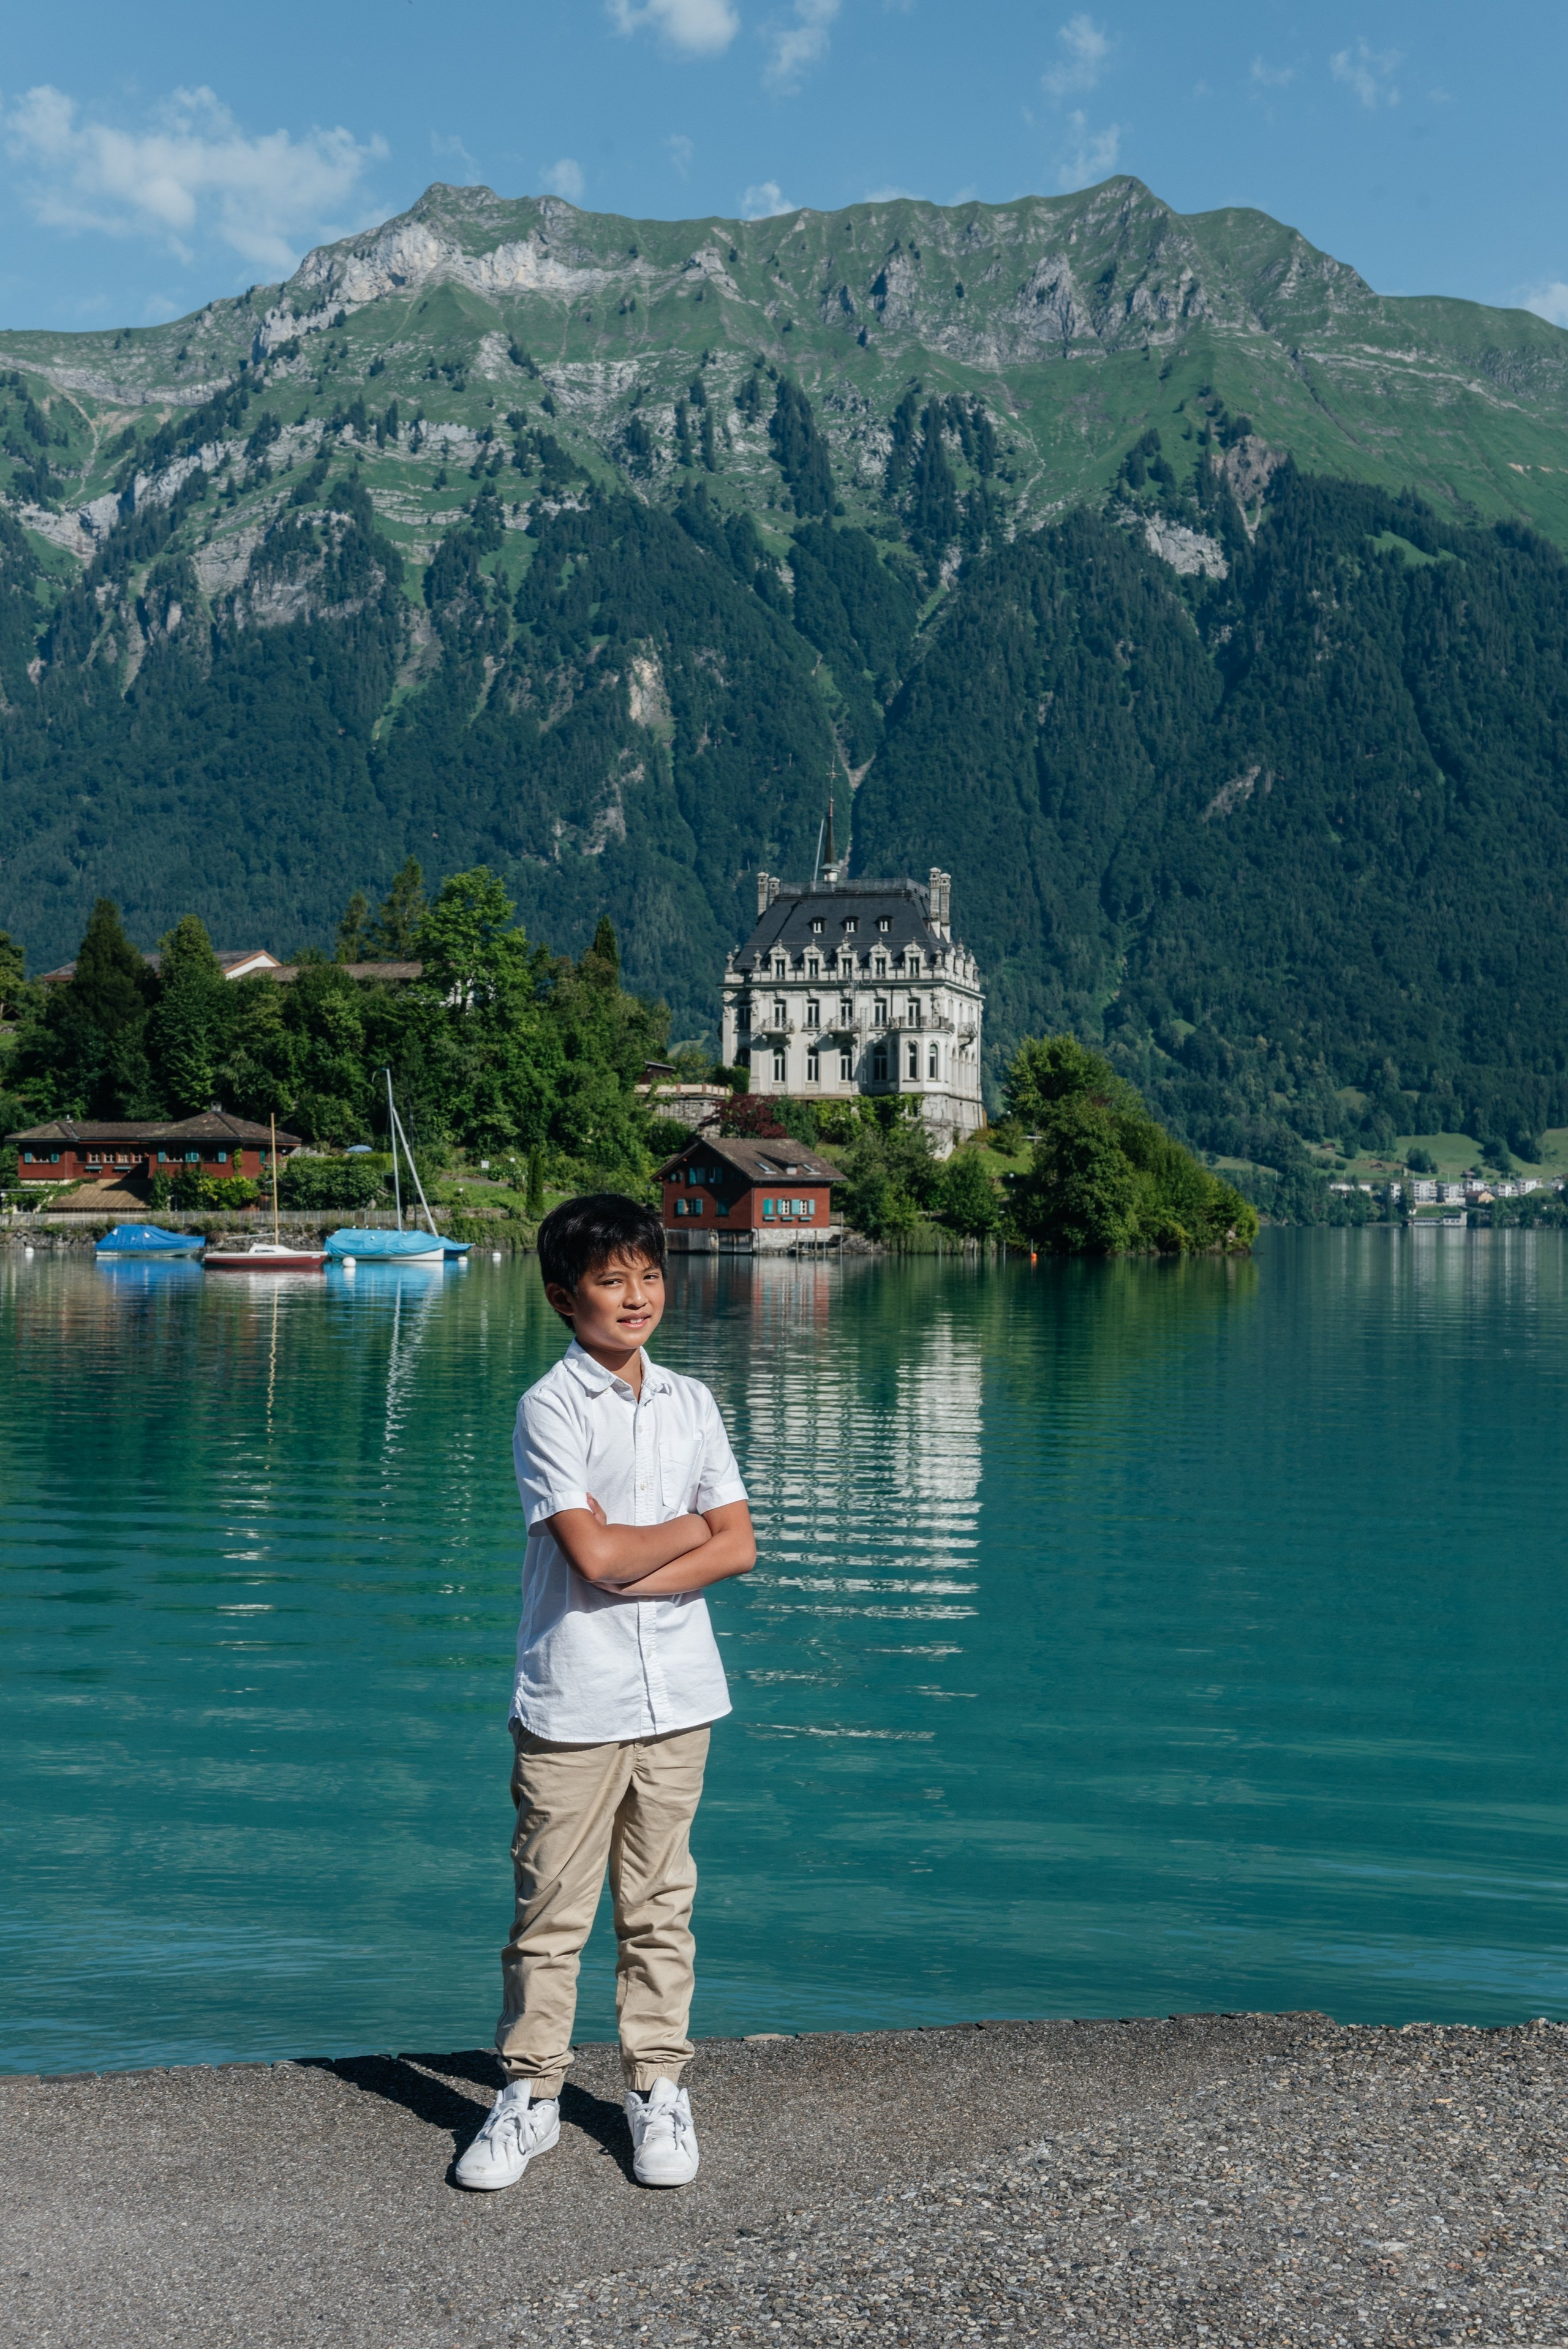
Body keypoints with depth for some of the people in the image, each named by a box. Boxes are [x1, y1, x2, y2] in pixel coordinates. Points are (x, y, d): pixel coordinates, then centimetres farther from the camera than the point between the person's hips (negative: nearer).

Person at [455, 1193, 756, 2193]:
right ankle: (531, 2095, 19)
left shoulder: (691, 1402, 7)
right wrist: (688, 1527, -2)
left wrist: (633, 1576, -12)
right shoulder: (551, 1407, -8)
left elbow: (738, 1548, 1)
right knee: (551, 1912, 4)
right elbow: (593, 1553, -17)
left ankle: (658, 2088, 25)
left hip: (677, 1694, 4)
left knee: (660, 1904, 13)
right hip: (572, 1700, -4)